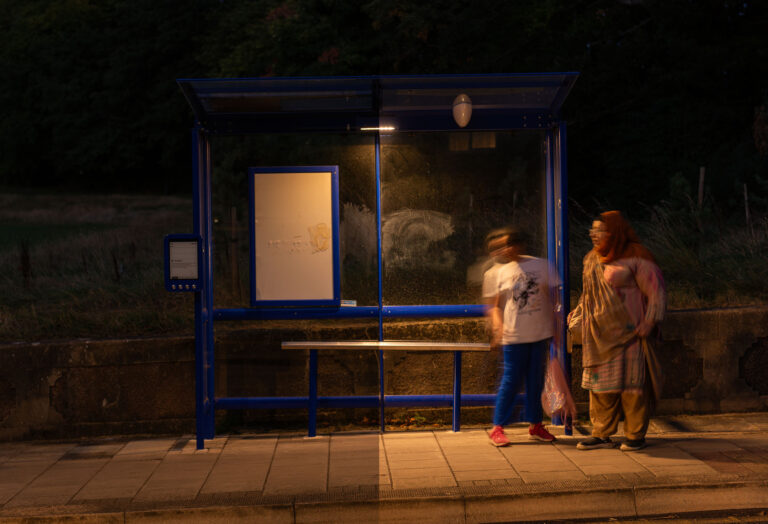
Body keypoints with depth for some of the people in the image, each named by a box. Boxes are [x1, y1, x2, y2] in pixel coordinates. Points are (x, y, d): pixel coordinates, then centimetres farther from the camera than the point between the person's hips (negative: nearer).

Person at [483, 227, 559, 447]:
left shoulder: (540, 265, 5)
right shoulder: (495, 273, -1)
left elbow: (549, 296, 13)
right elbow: (493, 305, 2)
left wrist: (553, 326, 11)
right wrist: (497, 326, -13)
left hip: (540, 333, 3)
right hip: (514, 335, -3)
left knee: (536, 380, 10)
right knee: (511, 381, -2)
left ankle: (536, 425, 23)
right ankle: (497, 428, 7)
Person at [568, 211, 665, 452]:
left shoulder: (635, 257, -9)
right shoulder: (592, 259, 11)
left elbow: (656, 293, -8)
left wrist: (648, 324, -14)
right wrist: (578, 317, 12)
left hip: (627, 332, -6)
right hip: (600, 334, 6)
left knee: (631, 381, -1)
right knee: (601, 382, 8)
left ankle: (636, 435, 9)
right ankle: (601, 434, 16)